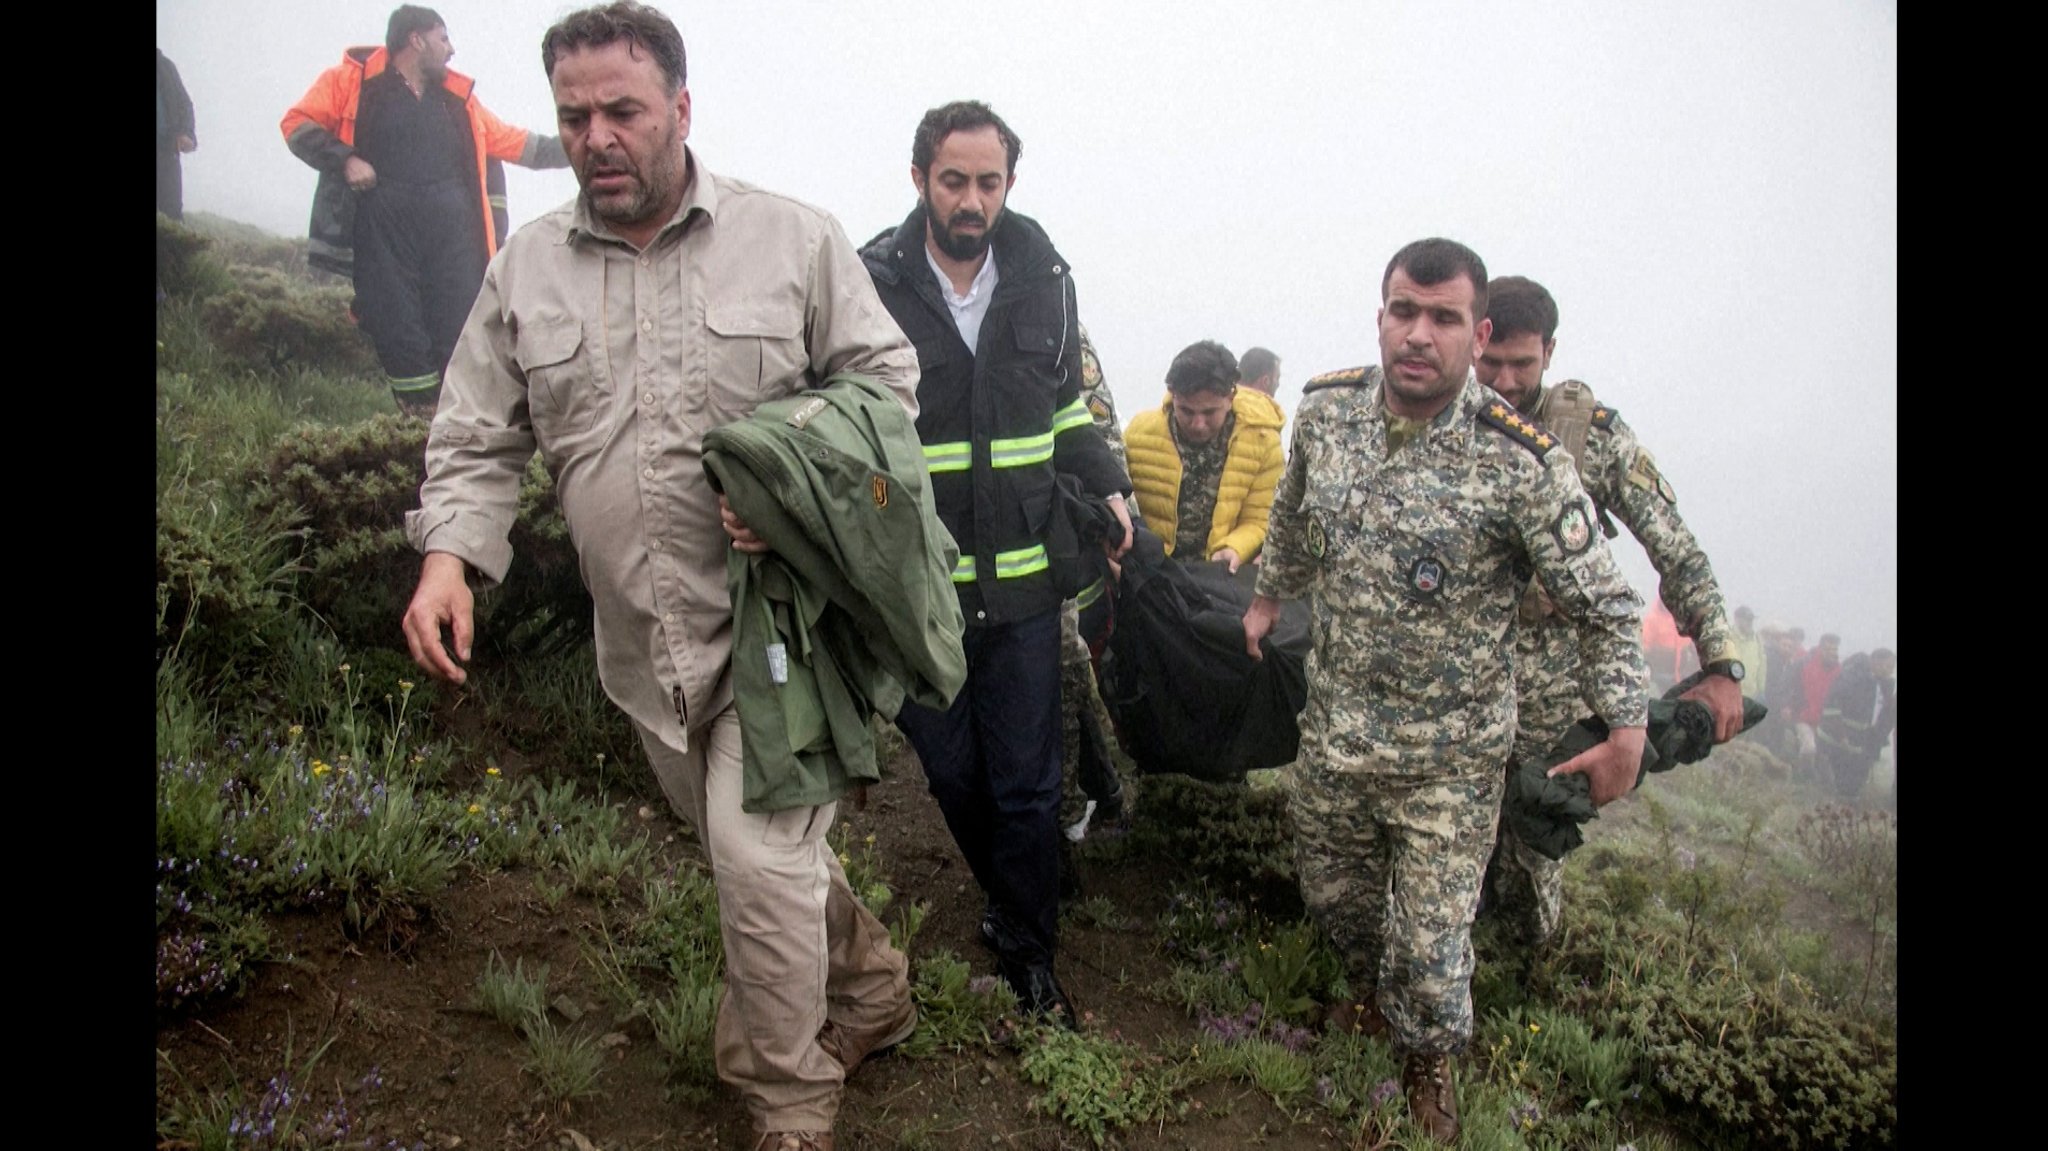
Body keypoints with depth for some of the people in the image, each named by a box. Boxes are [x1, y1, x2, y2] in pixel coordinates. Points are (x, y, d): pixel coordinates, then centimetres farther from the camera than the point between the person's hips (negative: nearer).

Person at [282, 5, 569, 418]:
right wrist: (345, 159, -11)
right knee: (400, 336, -5)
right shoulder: (353, 80, 7)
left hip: (451, 229, 4)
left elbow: (512, 142, 25)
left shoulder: (457, 97, 20)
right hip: (385, 231, -3)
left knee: (460, 336, -4)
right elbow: (298, 124, 4)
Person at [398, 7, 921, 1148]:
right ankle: (873, 987, 45)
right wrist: (451, 553, -11)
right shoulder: (528, 269, 5)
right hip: (644, 643, 5)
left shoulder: (793, 239, -4)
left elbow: (886, 380, 1)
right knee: (756, 844, 19)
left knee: (760, 856, -11)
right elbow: (480, 436, 8)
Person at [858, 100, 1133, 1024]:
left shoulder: (1043, 280, 4)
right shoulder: (868, 285, -7)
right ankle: (1013, 902, 42)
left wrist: (1106, 487, 5)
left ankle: (1027, 953, 26)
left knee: (1026, 783, 8)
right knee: (952, 774, 15)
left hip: (1022, 580, 2)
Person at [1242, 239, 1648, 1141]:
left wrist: (1627, 732, -13)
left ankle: (1428, 1056, 39)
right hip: (1334, 727, 4)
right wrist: (1269, 599, 25)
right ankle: (1376, 985, 58)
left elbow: (1606, 606, -12)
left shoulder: (1521, 464, -22)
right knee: (1331, 889, 24)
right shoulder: (1325, 411, -8)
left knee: (1432, 941, 5)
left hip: (1451, 758, -4)